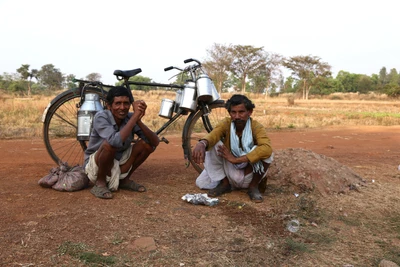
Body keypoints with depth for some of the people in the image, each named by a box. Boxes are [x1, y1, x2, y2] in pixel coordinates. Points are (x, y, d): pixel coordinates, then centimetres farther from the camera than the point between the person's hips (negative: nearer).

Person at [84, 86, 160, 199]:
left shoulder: (130, 118, -11)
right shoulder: (101, 117, -24)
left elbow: (155, 142, -19)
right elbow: (116, 141, -43)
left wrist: (138, 121, -33)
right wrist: (135, 116, -38)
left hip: (118, 164, 5)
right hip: (95, 166, -5)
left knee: (147, 143, -11)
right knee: (110, 144, -34)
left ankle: (125, 179, 6)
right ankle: (100, 183, -10)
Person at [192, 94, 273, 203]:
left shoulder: (256, 127, -19)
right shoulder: (226, 123, -14)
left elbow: (267, 148, -39)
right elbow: (213, 135, -36)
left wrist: (237, 159, -43)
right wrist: (202, 143, -61)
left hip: (249, 173, -1)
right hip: (230, 171, 1)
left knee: (266, 153, -29)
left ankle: (253, 186, -7)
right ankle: (224, 183, 4)